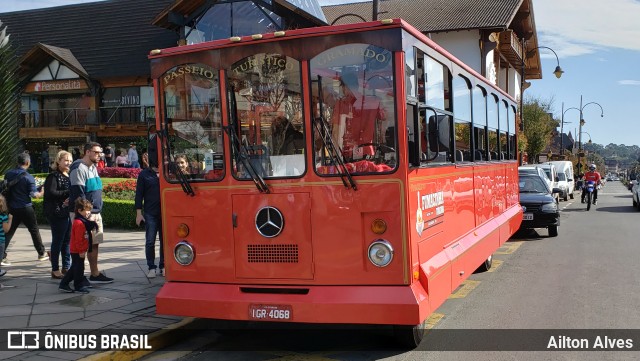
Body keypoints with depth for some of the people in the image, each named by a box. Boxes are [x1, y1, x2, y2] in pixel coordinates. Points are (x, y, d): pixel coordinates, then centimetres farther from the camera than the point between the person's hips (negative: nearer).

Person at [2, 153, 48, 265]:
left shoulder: (8, 174, 0)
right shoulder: (29, 177, -13)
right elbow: (33, 194, -11)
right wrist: (41, 194, 8)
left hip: (12, 208, 4)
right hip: (25, 208, -4)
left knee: (8, 232, 6)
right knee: (34, 230, 10)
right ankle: (41, 254, 20)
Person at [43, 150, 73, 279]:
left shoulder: (70, 176, 16)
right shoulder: (53, 176, -7)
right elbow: (51, 193, -18)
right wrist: (68, 193, -17)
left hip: (70, 212, 7)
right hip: (57, 214, -7)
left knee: (67, 240, 10)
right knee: (58, 240, 0)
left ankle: (66, 267, 20)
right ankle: (55, 269, 10)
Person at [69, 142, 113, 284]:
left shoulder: (93, 168, 16)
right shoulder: (79, 168, -13)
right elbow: (78, 193, -18)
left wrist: (98, 211, 15)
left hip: (95, 212, 9)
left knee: (94, 243, 11)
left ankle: (95, 274, 18)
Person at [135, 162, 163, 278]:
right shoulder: (144, 174, 3)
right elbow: (139, 194, 2)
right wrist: (139, 213, -3)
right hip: (150, 213, -1)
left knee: (164, 241, 7)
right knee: (150, 242, 0)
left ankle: (163, 266, 17)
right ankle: (152, 267, 9)